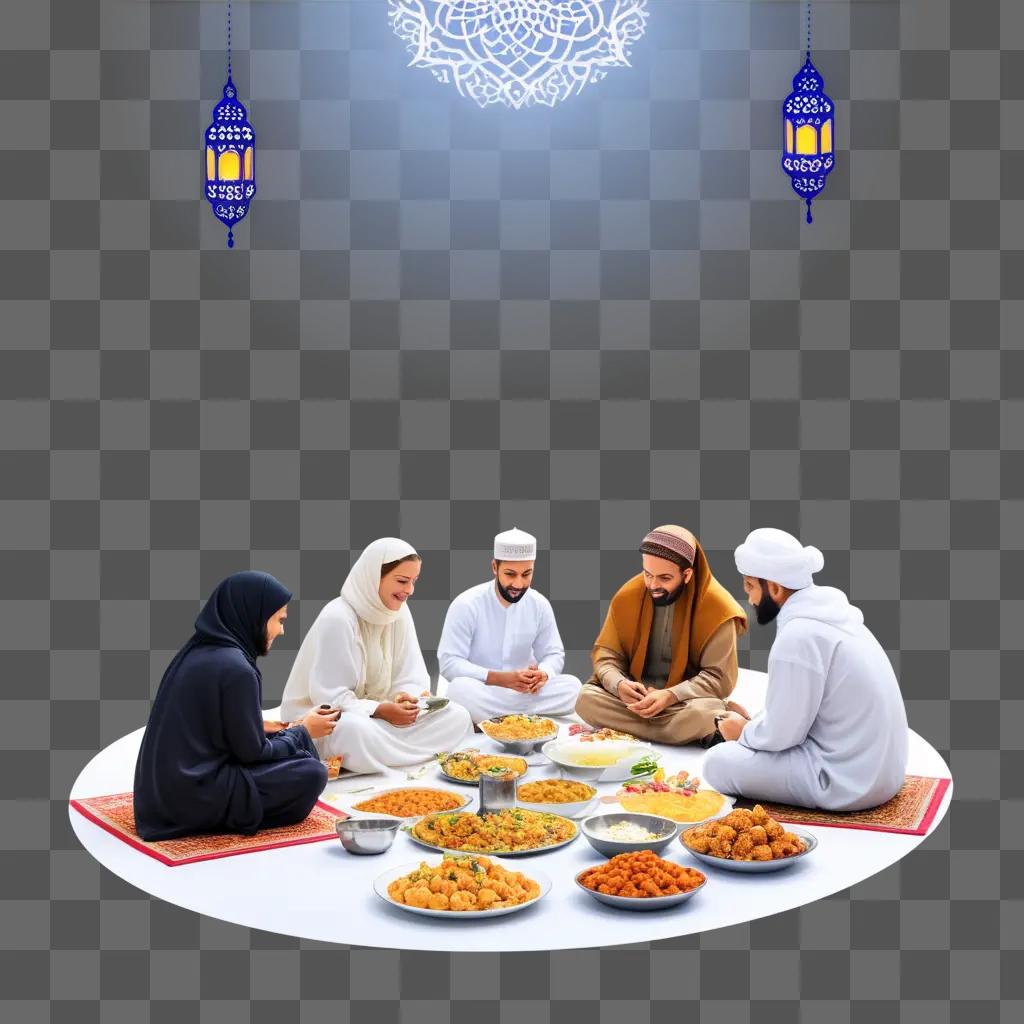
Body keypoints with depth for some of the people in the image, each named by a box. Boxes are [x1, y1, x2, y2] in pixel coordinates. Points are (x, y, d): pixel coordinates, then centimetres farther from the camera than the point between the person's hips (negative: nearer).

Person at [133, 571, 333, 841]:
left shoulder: (196, 652, 7)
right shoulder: (236, 668, -19)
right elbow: (253, 753, -11)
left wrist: (259, 727, 18)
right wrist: (303, 731, 3)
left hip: (168, 789, 9)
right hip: (194, 796, -9)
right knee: (312, 774, -3)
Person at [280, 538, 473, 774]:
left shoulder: (398, 612, 1)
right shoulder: (337, 619, -21)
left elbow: (411, 680, 1)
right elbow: (328, 697, -22)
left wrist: (406, 697, -22)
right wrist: (380, 710, -29)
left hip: (374, 715, 7)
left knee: (457, 717, -12)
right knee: (357, 731, -43)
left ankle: (382, 754, -17)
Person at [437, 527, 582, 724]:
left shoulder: (540, 604, 0)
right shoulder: (466, 604, -12)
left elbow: (554, 654, 7)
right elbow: (449, 663, -16)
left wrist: (542, 674, -20)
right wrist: (501, 678, -29)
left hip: (524, 692, 4)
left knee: (573, 686, -21)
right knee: (460, 688, -37)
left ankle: (490, 719, -21)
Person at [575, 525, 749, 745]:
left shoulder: (717, 607, -12)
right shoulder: (628, 597, -2)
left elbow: (719, 677, -13)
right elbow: (607, 654, 3)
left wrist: (671, 696, -29)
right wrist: (619, 684, -21)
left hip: (686, 699, -6)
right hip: (634, 696, 6)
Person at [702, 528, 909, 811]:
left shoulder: (797, 637, -21)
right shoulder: (830, 614, 7)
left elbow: (780, 734, -15)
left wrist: (743, 733, 3)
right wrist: (751, 724, 12)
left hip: (847, 781, -9)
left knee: (718, 762, -6)